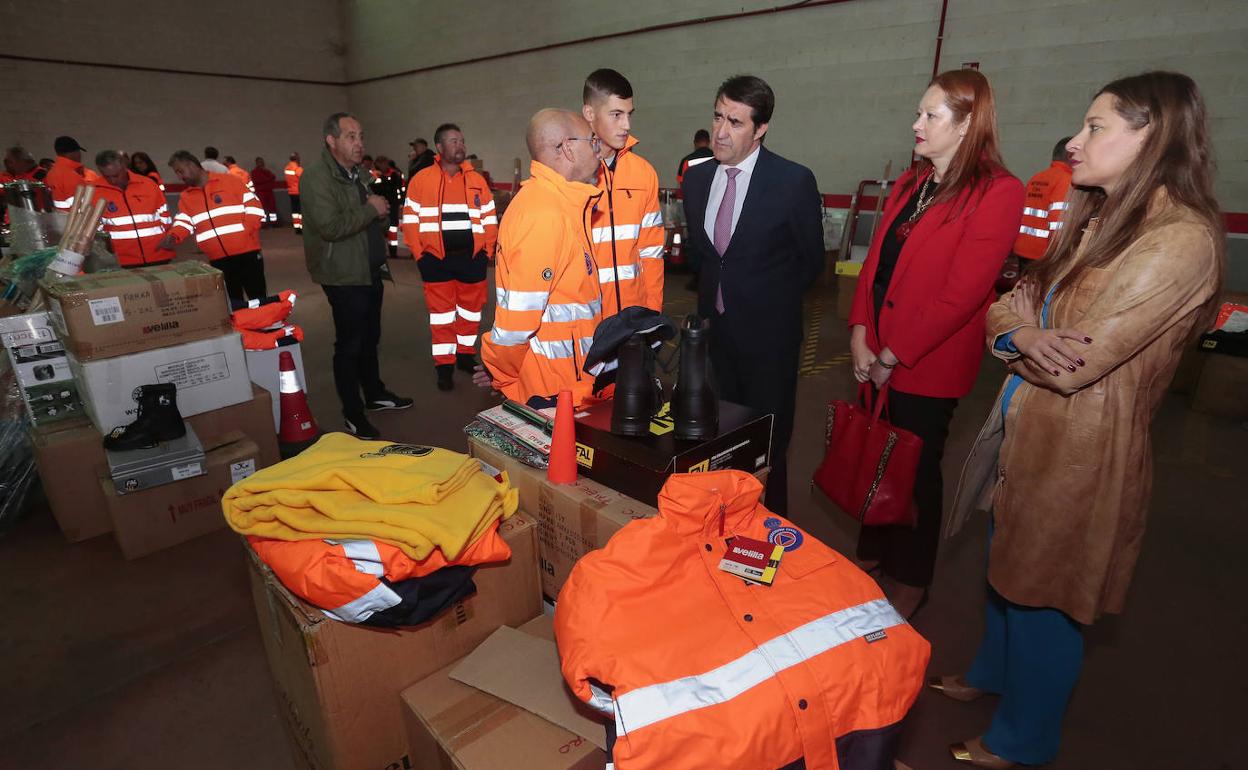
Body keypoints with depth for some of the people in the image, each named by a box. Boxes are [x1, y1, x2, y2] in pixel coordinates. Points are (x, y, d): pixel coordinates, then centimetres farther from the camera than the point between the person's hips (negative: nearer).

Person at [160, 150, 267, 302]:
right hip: (217, 259, 4)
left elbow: (253, 206, -3)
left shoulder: (230, 180, 2)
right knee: (232, 302, 8)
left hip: (246, 252, -4)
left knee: (258, 298, 0)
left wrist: (245, 232, -13)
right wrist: (172, 236, -14)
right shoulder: (185, 197, 15)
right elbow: (183, 222, 7)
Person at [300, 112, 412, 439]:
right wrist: (371, 209, -18)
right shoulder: (316, 177, -16)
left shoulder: (357, 173, 14)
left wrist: (381, 212, 4)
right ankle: (353, 415, 10)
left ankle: (374, 394, 34)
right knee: (349, 345, -1)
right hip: (344, 276, -9)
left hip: (370, 271, 9)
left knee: (370, 338, 19)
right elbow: (330, 227, -28)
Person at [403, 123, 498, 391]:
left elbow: (490, 219, 10)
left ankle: (466, 354, 30)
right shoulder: (421, 180, 0)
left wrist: (487, 252, 4)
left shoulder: (477, 180, 7)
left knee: (471, 309, 12)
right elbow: (410, 220, 1)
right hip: (437, 258, -2)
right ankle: (444, 365, 13)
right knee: (441, 312, 4)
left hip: (472, 256, 2)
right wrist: (420, 255, -4)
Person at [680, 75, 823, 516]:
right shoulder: (696, 178, 2)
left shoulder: (794, 182, -14)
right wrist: (718, 291, 12)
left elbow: (811, 260, -2)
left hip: (768, 331, -5)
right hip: (714, 326, 5)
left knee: (767, 438, 7)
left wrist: (770, 299, 6)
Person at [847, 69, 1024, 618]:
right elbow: (875, 260, 7)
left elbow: (961, 293, -18)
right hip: (877, 356, 6)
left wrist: (893, 355, -15)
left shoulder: (997, 193, -12)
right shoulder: (910, 183, 11)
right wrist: (861, 337, -4)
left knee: (916, 470, 8)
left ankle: (910, 582, 30)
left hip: (928, 365, -6)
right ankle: (872, 555, 38)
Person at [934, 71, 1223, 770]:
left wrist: (1023, 327, -5)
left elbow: (1074, 365, -24)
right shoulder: (1096, 218, 7)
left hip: (1080, 450, -8)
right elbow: (1012, 301, 6)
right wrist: (1022, 333, -17)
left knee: (1044, 599, 12)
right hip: (1027, 429, 8)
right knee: (1008, 568, 25)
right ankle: (993, 672, 52)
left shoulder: (1182, 239, -21)